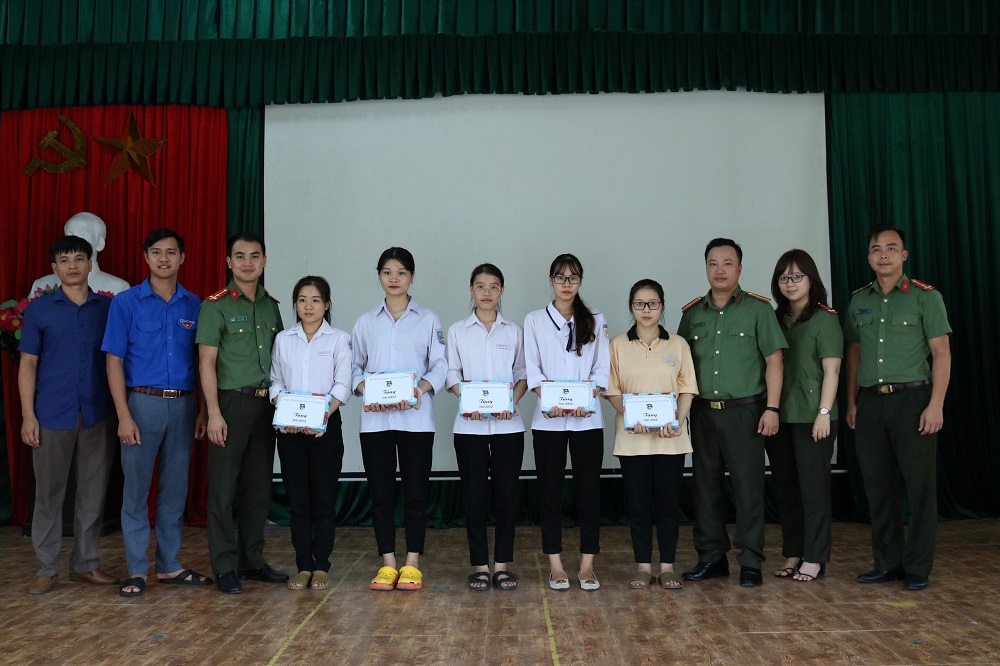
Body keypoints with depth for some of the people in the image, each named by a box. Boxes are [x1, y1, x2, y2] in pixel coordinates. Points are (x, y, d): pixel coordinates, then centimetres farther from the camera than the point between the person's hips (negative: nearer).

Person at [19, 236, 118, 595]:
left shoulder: (108, 307, 6)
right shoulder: (39, 309, 3)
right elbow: (28, 364, 3)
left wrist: (122, 410, 1)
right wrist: (28, 415, -5)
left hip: (98, 415, 1)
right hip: (52, 415, -1)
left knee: (93, 491, 7)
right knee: (49, 493, 6)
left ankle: (85, 563, 20)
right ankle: (47, 568, 18)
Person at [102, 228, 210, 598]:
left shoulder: (193, 305, 7)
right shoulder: (126, 302, -1)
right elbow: (114, 361, -4)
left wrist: (202, 410, 4)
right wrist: (124, 416, -10)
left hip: (183, 404, 3)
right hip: (143, 403, -3)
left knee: (175, 489, 10)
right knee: (136, 489, 3)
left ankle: (169, 566, 22)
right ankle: (137, 570, 14)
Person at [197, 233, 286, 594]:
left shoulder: (271, 305, 12)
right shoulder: (216, 305, -4)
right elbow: (206, 362, -8)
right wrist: (214, 413, -15)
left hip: (266, 404, 5)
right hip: (231, 403, -5)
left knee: (259, 486, 11)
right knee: (224, 487, -1)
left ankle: (252, 560, 22)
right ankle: (225, 567, 8)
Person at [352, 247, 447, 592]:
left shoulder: (427, 320, 6)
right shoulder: (366, 321, 11)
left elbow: (440, 366, 2)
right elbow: (355, 367, 10)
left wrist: (421, 389, -16)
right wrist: (364, 390, -10)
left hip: (415, 417, -1)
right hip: (375, 418, 2)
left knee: (415, 491, 2)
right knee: (381, 492, 5)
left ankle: (412, 564, 12)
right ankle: (387, 564, 15)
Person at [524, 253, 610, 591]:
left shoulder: (595, 321, 10)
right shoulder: (534, 320, 7)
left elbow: (602, 370, 4)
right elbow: (532, 369, 0)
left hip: (587, 418, 1)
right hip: (548, 419, -1)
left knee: (588, 488, 3)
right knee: (550, 490, 3)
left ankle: (587, 564, 11)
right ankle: (555, 564, 12)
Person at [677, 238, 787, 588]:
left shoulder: (758, 309, 0)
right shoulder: (692, 313, 10)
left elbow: (773, 360, -2)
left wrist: (772, 407, -8)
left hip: (744, 411, -4)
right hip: (703, 411, 4)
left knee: (749, 487, 0)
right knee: (706, 485, 9)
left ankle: (750, 562, 10)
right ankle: (711, 557, 20)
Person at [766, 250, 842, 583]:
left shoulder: (825, 319, -3)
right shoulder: (775, 320, 12)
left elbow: (831, 370, -7)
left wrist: (824, 413, -14)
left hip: (811, 416, -5)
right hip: (779, 416, 5)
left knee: (813, 487, 0)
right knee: (785, 487, 10)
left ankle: (814, 558, 10)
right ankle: (792, 554, 20)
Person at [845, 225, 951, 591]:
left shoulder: (925, 296, -2)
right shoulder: (859, 300, 11)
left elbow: (941, 353, -5)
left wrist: (936, 405, -13)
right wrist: (851, 402, 9)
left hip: (912, 399, -4)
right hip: (870, 402, 4)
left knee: (920, 485, 1)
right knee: (878, 485, 9)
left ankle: (917, 568, 12)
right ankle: (888, 562, 20)